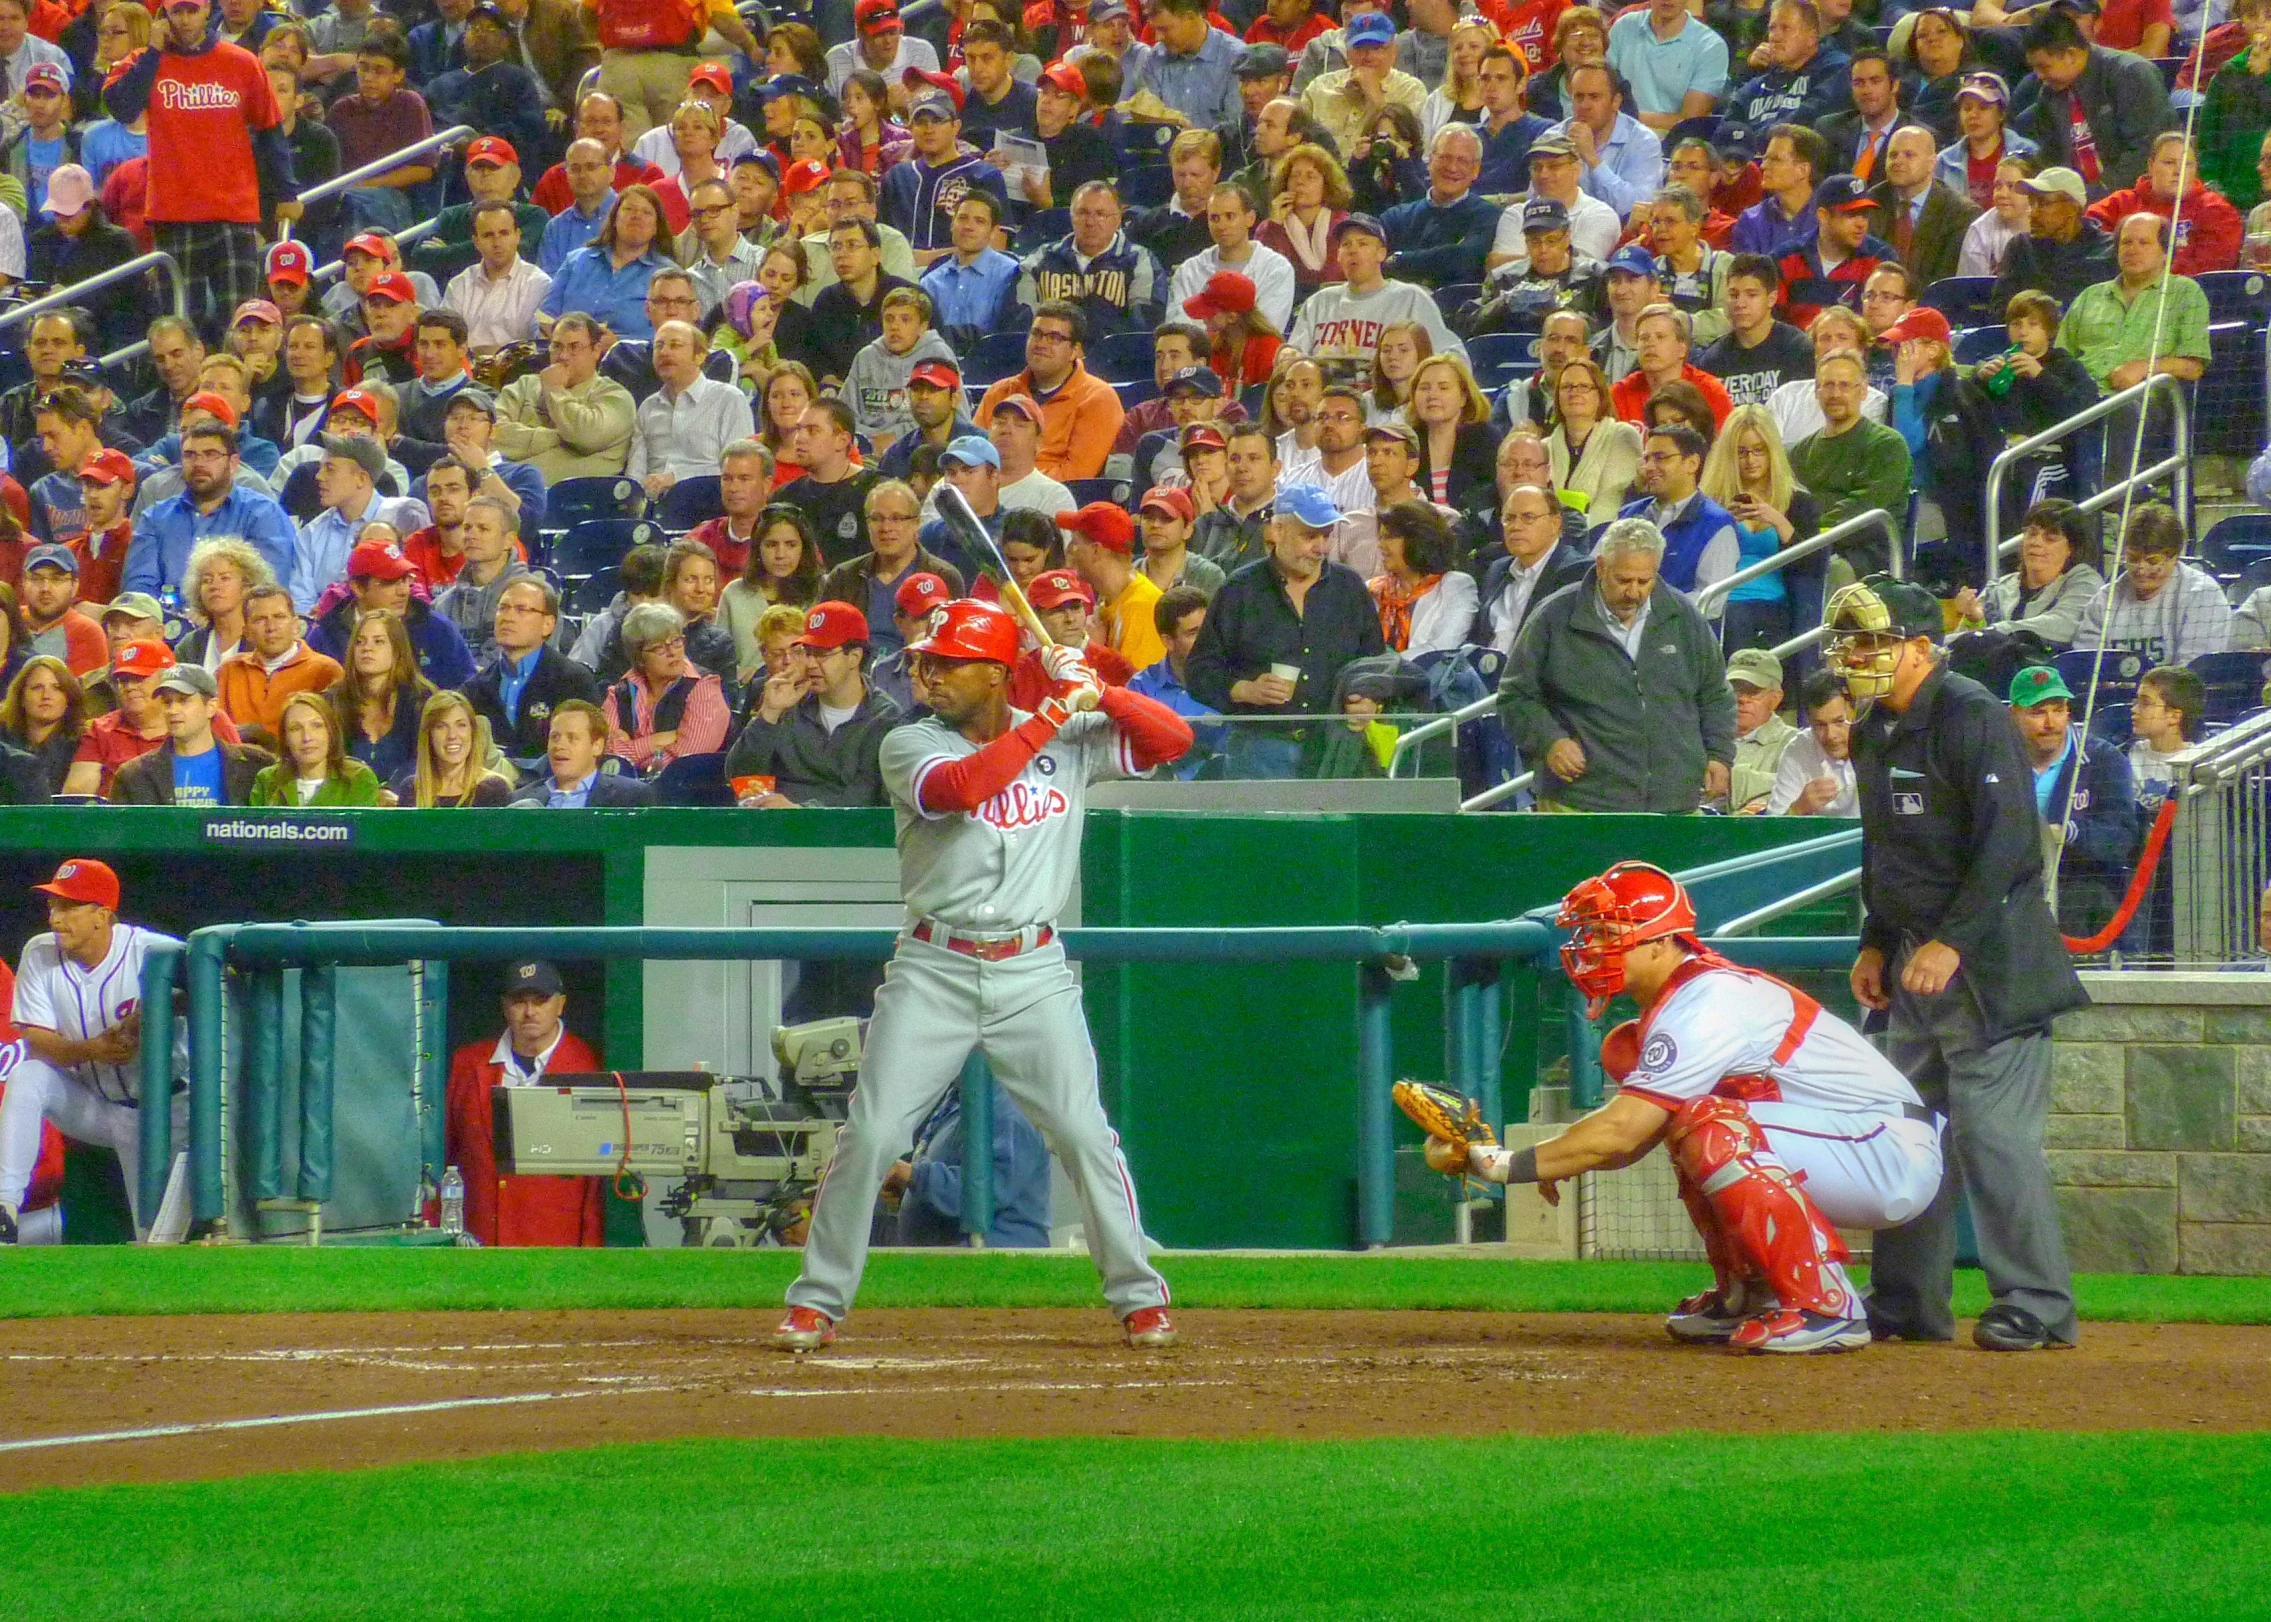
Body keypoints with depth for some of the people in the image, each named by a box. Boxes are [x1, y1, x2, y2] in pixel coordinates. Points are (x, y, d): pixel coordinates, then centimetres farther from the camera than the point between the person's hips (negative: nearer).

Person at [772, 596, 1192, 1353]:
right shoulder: (910, 746, -1)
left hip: (1033, 974, 1)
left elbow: (1172, 738, 1)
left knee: (1085, 1134, -6)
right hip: (934, 971, -1)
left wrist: (1098, 692, -13)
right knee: (870, 1136, -5)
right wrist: (1053, 715, -21)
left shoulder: (1071, 741, 5)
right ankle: (816, 1303, 4)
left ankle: (1140, 1298, 7)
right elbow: (960, 787, -22)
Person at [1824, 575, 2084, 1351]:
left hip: (1988, 958, -9)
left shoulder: (1971, 717, -13)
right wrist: (1876, 943, 17)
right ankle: (1906, 1306, 16)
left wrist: (1952, 941, -23)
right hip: (1917, 956, 9)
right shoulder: (1873, 732, 14)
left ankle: (2035, 1307, -8)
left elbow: (2007, 842, -19)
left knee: (1991, 1127, -12)